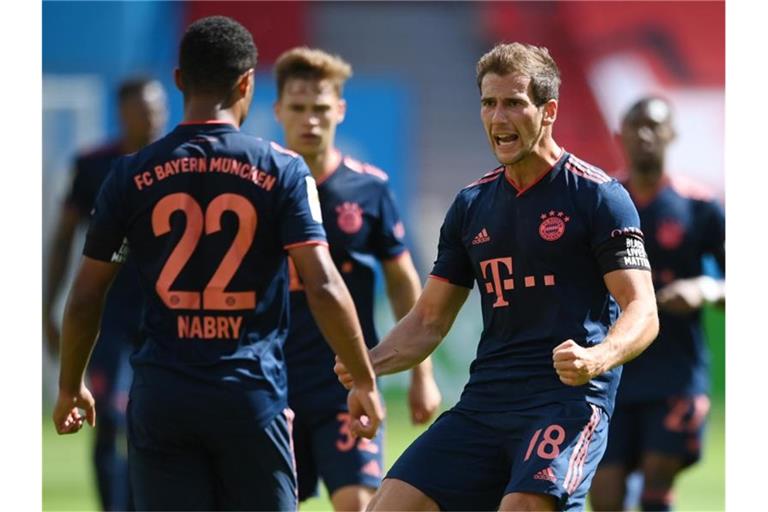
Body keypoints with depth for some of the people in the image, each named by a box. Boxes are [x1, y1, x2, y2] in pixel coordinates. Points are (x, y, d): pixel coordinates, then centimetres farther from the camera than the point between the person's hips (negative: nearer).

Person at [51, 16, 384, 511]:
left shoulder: (131, 175, 3)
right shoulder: (283, 171, -3)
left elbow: (84, 299, 6)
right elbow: (324, 289, -10)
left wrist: (70, 388, 21)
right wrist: (365, 382, 0)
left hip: (161, 396, 1)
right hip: (252, 396, -1)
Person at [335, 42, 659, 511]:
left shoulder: (596, 195, -3)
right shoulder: (472, 205, 15)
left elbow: (642, 312, -8)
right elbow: (430, 319, 20)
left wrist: (595, 360, -29)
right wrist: (368, 363, 0)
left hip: (570, 398, -6)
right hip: (483, 402, 6)